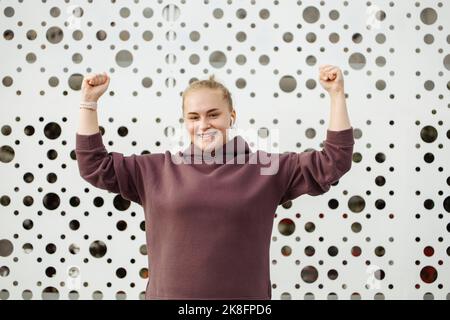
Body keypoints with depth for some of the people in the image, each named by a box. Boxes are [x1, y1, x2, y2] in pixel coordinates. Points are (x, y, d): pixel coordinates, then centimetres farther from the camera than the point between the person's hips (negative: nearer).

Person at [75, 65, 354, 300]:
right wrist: (89, 101, 4)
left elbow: (332, 163, 2)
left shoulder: (264, 168, 2)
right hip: (169, 293, 1)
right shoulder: (158, 169, 5)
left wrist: (337, 95, -3)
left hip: (244, 300, -1)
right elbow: (95, 164, 9)